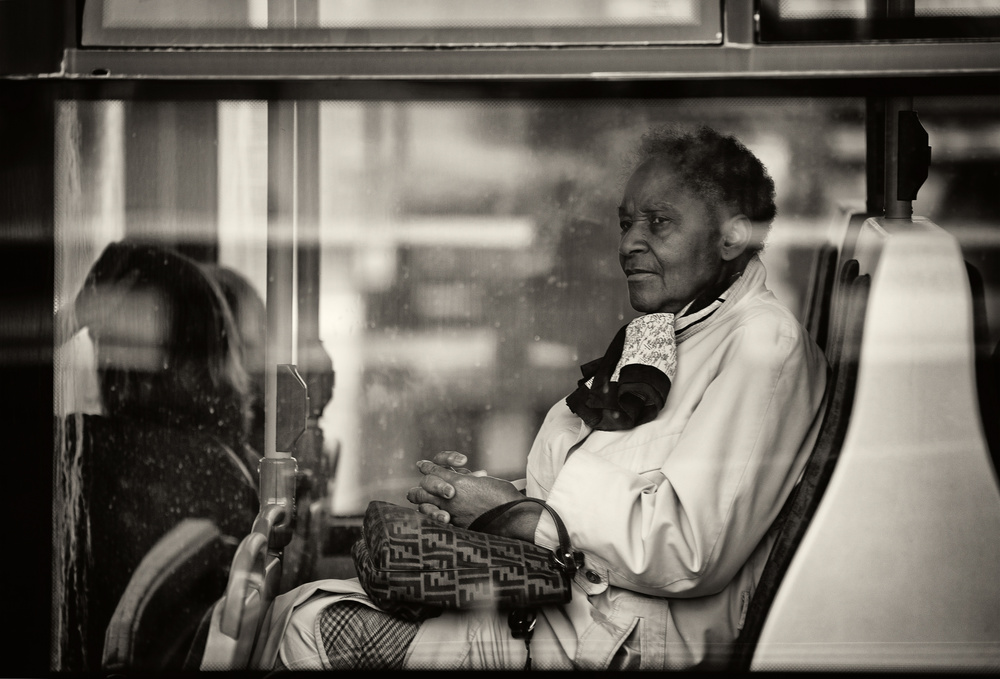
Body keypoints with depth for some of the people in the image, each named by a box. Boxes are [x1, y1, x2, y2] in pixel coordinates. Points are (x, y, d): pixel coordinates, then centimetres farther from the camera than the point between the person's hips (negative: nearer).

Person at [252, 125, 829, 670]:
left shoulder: (765, 343, -9)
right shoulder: (652, 338, 22)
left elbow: (688, 551, -20)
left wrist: (516, 512, -13)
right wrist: (468, 495, 0)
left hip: (633, 632, -9)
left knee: (330, 632, -15)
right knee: (300, 611, -1)